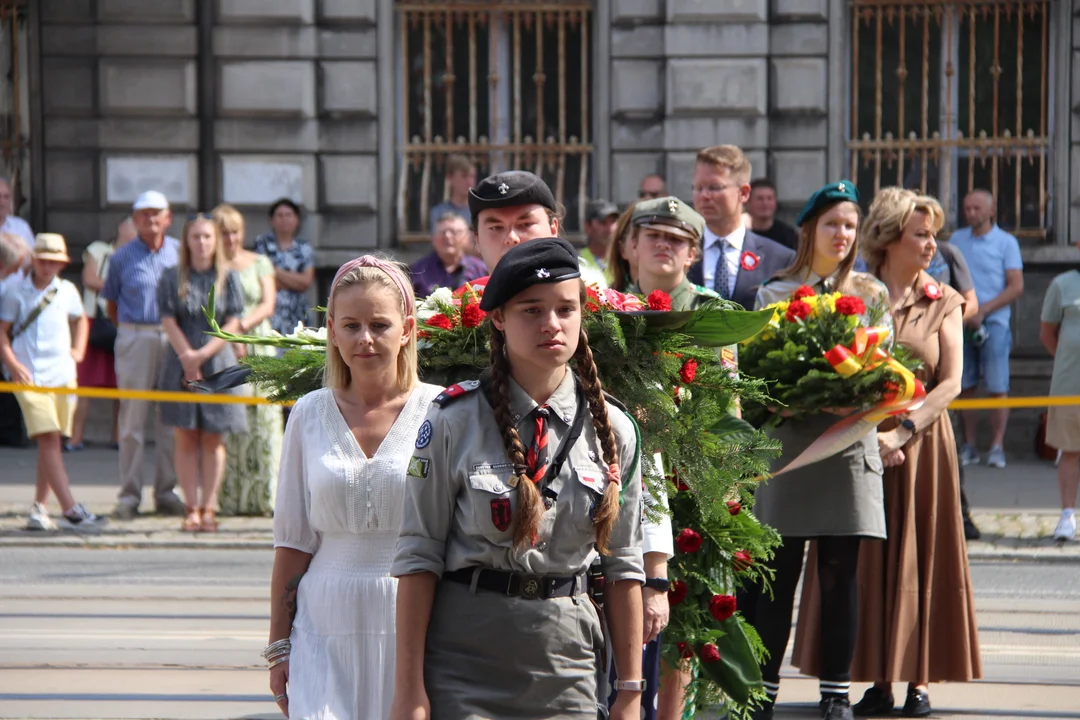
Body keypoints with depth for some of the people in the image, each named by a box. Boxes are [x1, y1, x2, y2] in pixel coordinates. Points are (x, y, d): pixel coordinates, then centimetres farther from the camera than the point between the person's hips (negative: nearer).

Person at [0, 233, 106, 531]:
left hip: (62, 373, 4)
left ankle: (39, 508, 16)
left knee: (51, 441, 6)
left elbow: (80, 320, 29)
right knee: (48, 438, -15)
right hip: (29, 376, -4)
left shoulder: (67, 291, 9)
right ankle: (70, 511, -24)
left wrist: (78, 350, 15)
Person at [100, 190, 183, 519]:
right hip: (134, 340, -2)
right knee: (132, 417, -3)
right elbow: (111, 303, 11)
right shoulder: (122, 257, 4)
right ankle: (129, 493, 1)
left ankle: (166, 491, 12)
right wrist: (130, 331, 4)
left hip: (173, 340, 2)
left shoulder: (180, 252, 8)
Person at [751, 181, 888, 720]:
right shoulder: (773, 296, 10)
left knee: (839, 577, 1)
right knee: (778, 576, -1)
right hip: (788, 446, -1)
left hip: (849, 446, 1)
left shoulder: (872, 295, 12)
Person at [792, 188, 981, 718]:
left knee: (921, 558, 1)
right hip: (858, 445, 0)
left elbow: (951, 382, -3)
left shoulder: (943, 302, 5)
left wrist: (903, 432, -14)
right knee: (866, 562, 0)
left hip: (923, 444, 0)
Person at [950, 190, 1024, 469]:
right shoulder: (957, 239, 13)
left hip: (994, 323, -3)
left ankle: (997, 446, -6)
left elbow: (1016, 287, -4)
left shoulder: (1006, 242, 2)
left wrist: (983, 310, -12)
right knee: (965, 386, 3)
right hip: (960, 324, 3)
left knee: (997, 387, -7)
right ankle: (970, 446, 9)